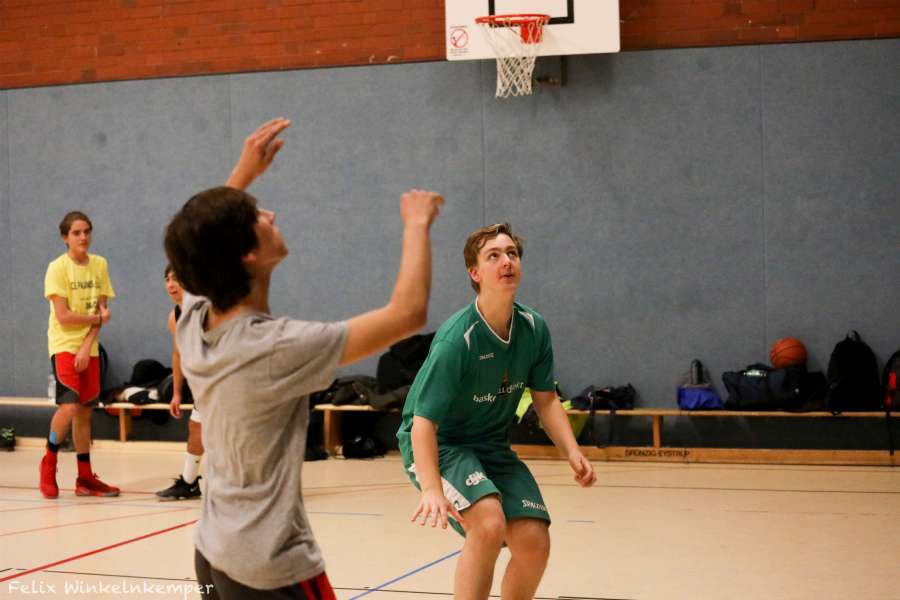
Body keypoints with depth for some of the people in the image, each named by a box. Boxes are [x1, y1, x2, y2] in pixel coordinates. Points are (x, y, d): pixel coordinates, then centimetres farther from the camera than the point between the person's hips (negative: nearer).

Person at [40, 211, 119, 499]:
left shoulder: (99, 265, 3)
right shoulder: (57, 268, -10)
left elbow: (101, 310, -1)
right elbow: (64, 316, -15)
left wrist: (87, 347, -11)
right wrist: (97, 318, -6)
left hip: (89, 347, 5)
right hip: (64, 345, -4)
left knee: (84, 411, 7)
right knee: (69, 405, -17)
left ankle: (85, 477, 13)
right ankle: (49, 463, 4)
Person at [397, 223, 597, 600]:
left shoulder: (534, 329, -7)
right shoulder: (456, 339, -26)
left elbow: (545, 399, 7)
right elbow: (424, 421, -27)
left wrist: (572, 452, -8)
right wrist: (432, 489, -40)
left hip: (492, 445, 6)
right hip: (438, 443, -6)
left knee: (534, 541, -9)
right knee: (489, 523, -31)